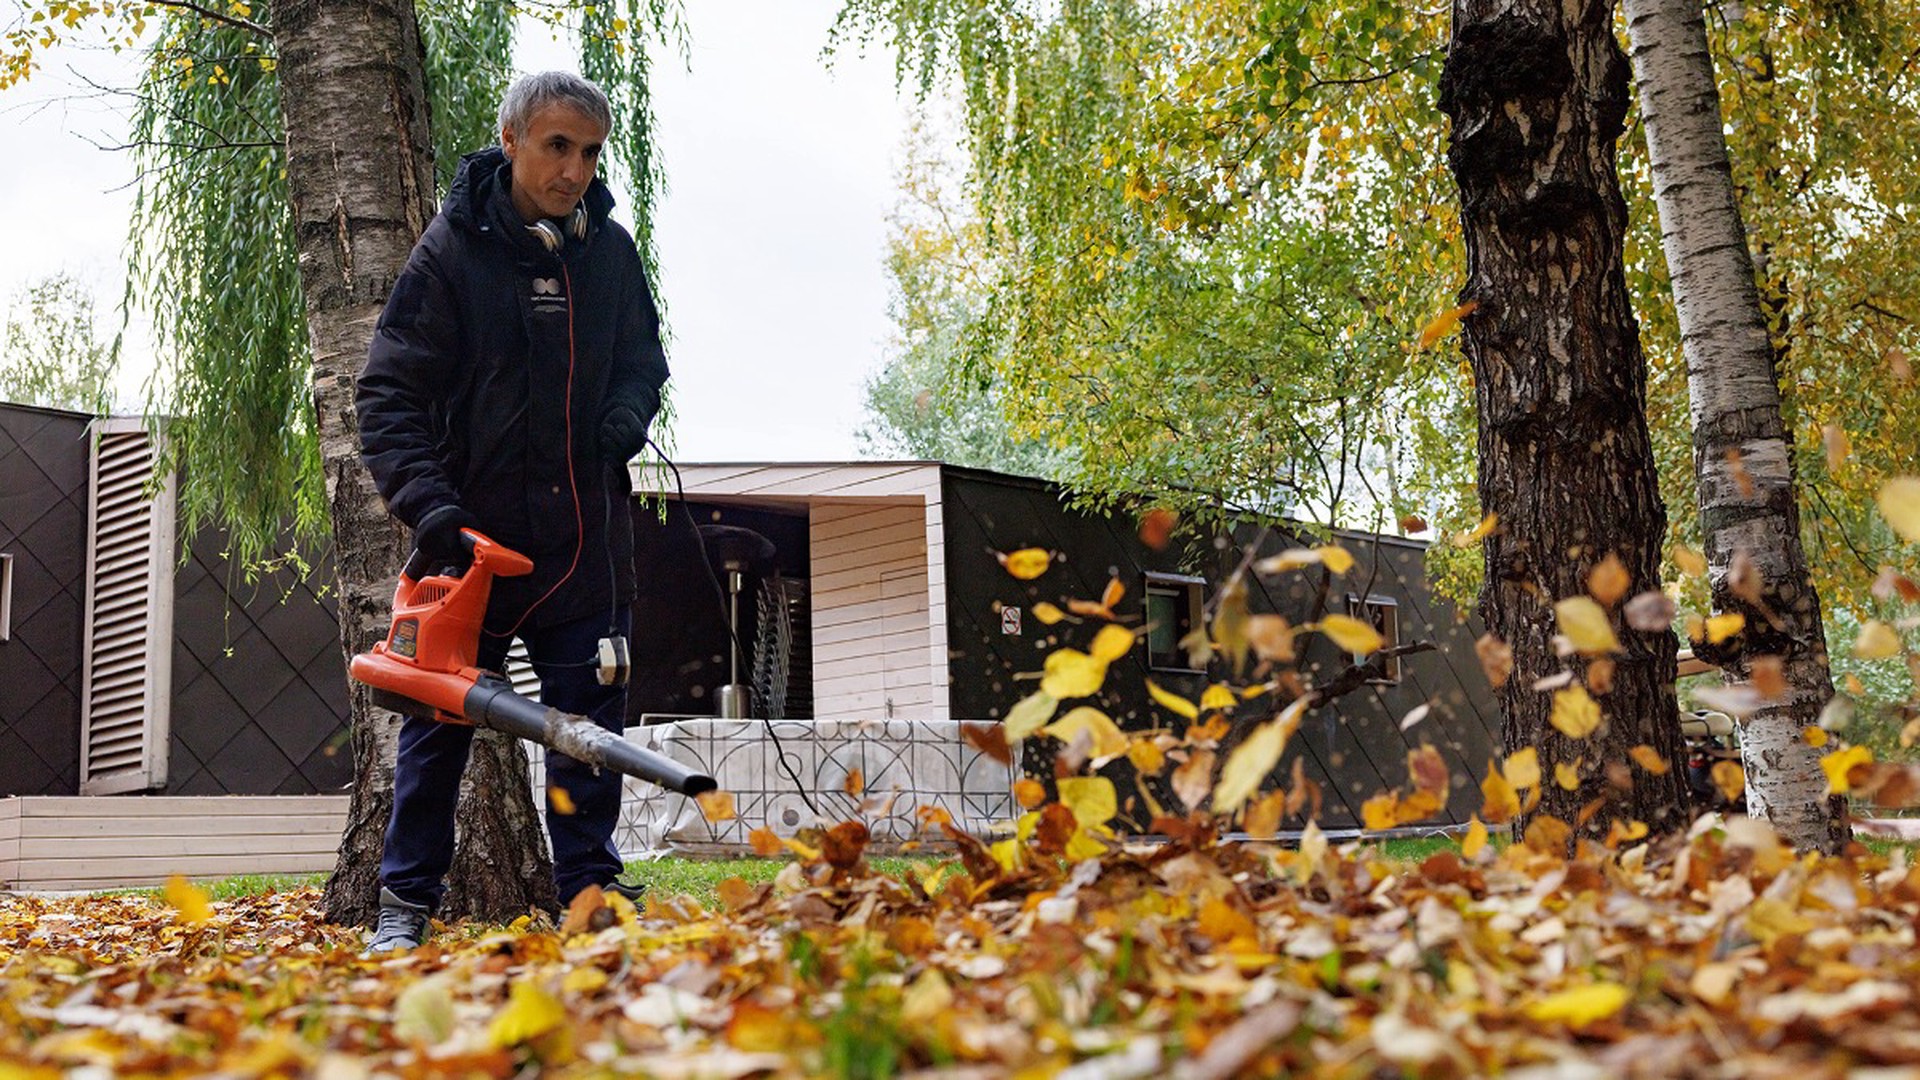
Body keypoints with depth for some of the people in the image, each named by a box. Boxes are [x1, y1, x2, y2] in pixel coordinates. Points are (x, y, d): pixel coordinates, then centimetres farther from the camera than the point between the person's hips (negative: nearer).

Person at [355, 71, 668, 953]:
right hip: (474, 531, -3)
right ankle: (406, 901, 17)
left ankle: (590, 890, 15)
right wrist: (428, 506, -22)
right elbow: (388, 395, -10)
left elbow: (644, 360, 18)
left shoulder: (612, 251, 4)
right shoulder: (452, 249, -8)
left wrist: (625, 417, -4)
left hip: (584, 535, 3)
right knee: (440, 721, 6)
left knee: (589, 717, 5)